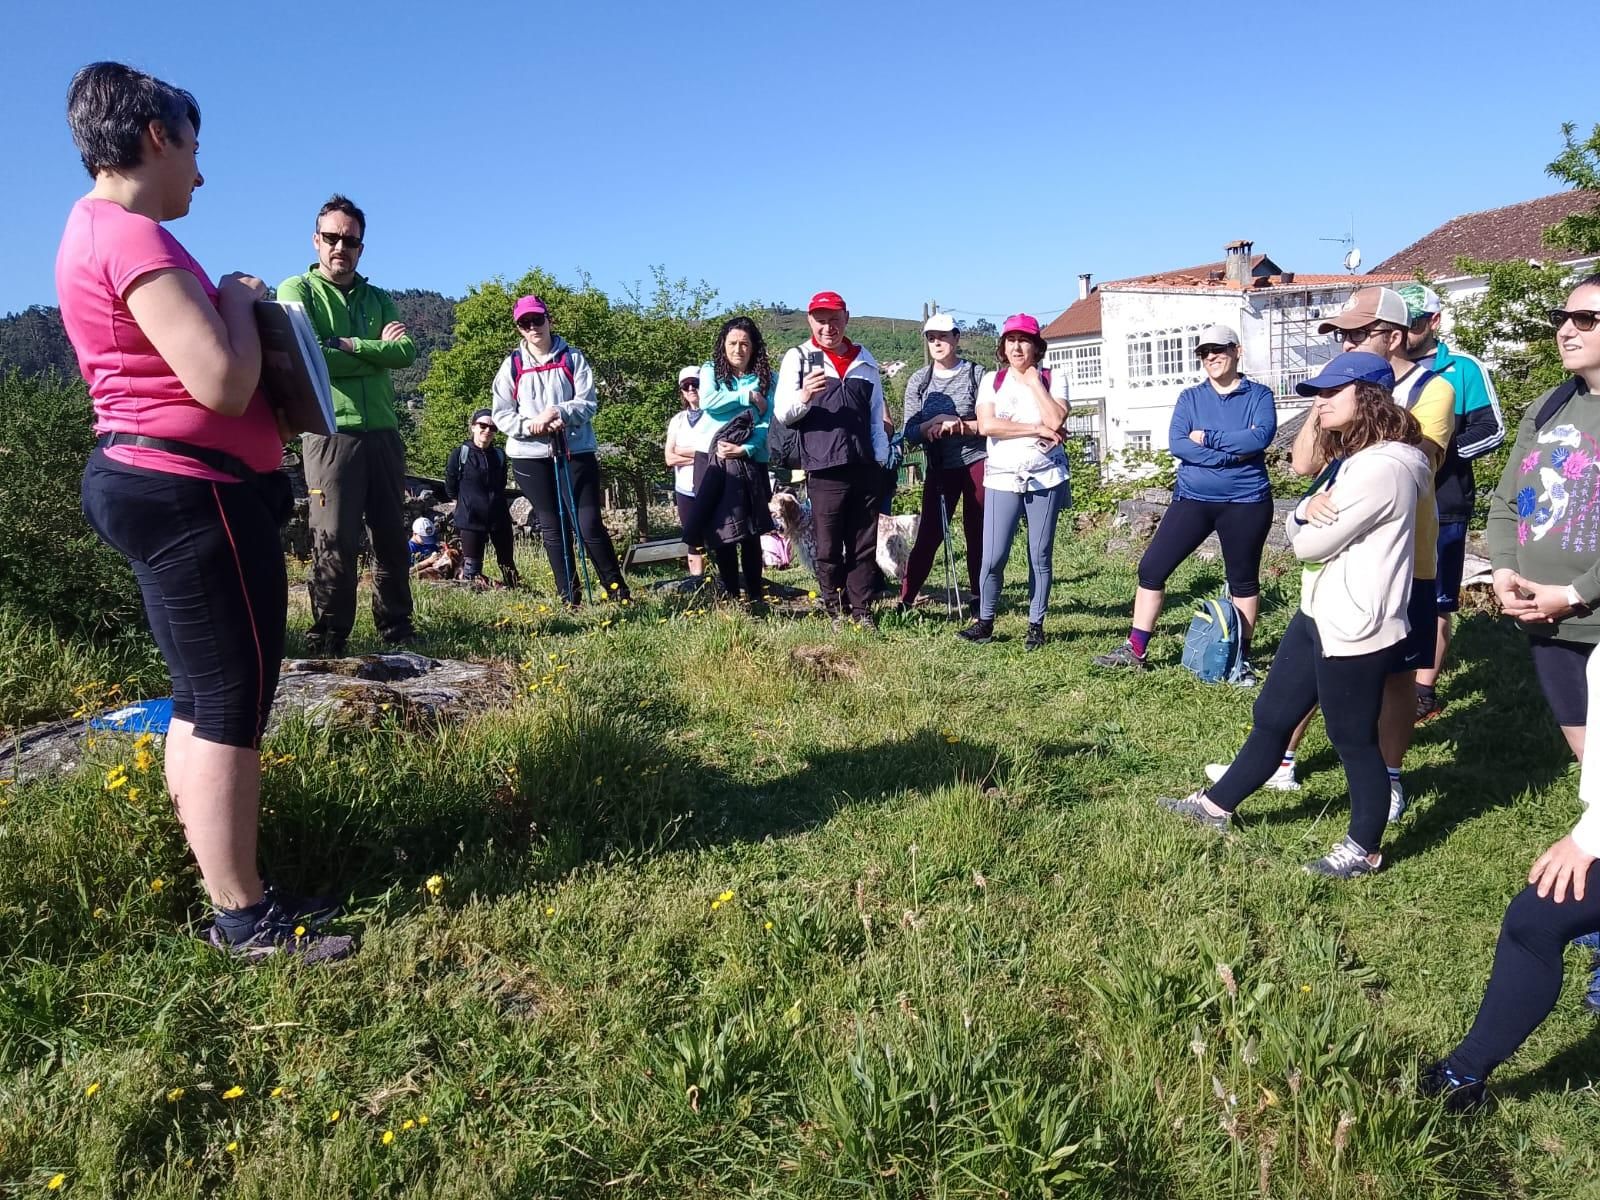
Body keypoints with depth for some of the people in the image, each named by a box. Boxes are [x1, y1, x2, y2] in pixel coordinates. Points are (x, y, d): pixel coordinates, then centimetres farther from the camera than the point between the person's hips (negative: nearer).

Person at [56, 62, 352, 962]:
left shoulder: (96, 232, 18)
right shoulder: (134, 238, -16)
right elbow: (224, 383, -24)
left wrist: (224, 306, 15)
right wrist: (239, 298, -7)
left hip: (151, 483, 11)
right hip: (190, 494, -11)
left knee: (204, 698, 15)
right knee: (232, 702, -5)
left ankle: (230, 892, 25)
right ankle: (244, 919, 4)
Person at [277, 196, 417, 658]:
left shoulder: (378, 299, 18)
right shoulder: (297, 291, 5)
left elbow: (406, 352, 1)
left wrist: (349, 346, -9)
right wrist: (377, 350, -4)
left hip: (383, 432, 5)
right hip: (330, 433, -4)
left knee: (392, 535, 8)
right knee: (334, 542, -5)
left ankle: (397, 629, 17)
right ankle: (327, 642, 2)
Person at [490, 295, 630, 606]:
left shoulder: (573, 358, 5)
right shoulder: (512, 365, 7)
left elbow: (588, 402, -3)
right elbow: (501, 414, 4)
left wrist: (559, 413, -20)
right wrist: (530, 426, -14)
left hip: (576, 450, -2)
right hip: (530, 455, 2)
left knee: (589, 524, -7)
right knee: (552, 526, 7)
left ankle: (615, 587, 6)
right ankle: (569, 596, 14)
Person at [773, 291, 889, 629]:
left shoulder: (865, 360, 15)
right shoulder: (798, 358, 4)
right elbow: (782, 413, -3)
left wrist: (881, 458, 10)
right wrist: (804, 395, -23)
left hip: (865, 467, 3)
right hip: (824, 469, -3)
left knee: (865, 545, 6)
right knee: (828, 547, 2)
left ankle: (861, 609, 14)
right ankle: (835, 610, 13)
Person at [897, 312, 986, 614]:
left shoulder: (976, 374, 0)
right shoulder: (918, 380, 7)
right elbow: (910, 433, 1)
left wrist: (957, 425, -17)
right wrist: (932, 424, -16)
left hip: (977, 462, -1)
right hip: (939, 467, 2)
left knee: (977, 533, 4)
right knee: (929, 535, -2)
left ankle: (979, 598, 16)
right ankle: (905, 601, 1)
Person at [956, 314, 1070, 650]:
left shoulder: (1050, 380, 5)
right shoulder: (993, 381, 6)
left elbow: (1055, 421, -14)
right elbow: (986, 425, -10)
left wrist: (1033, 381, -8)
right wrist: (1036, 429, -12)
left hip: (1046, 478, 0)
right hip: (1002, 478, 0)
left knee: (1040, 555, 4)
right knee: (993, 557, -5)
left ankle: (1036, 625, 14)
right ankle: (984, 621, 11)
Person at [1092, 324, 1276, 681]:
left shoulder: (1258, 395, 0)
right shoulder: (1190, 397, 6)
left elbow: (1262, 437, -19)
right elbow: (1176, 444, -10)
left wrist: (1208, 438, -15)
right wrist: (1232, 453, -17)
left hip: (1246, 502, -2)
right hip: (1193, 499, 3)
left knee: (1243, 579, 8)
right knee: (1152, 567, -3)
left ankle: (1242, 658, 21)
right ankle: (1135, 650, 6)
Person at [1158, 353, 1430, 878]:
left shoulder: (1383, 466, -22)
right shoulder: (1351, 457, 14)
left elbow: (1311, 545, -21)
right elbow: (1296, 530, 10)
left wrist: (1312, 522, 3)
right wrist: (1308, 509, -14)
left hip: (1356, 627, -10)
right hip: (1319, 614, 10)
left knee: (1353, 738, 5)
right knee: (1272, 716, 17)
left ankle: (1365, 848, 22)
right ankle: (1218, 805, 28)